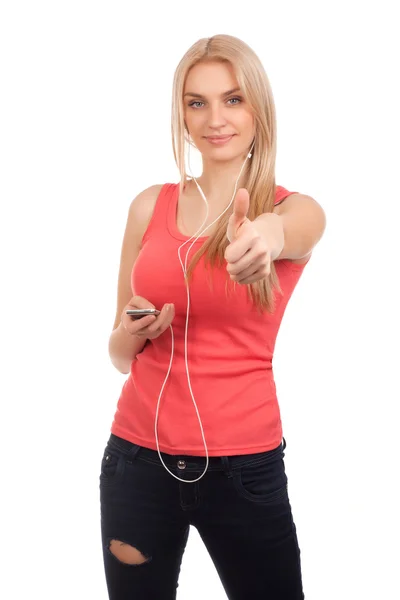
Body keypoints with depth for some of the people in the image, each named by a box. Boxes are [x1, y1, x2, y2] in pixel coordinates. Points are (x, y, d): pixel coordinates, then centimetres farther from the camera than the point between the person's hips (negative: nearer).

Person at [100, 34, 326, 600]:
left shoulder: (297, 208, -3)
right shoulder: (150, 205, 4)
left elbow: (291, 229, -30)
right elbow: (121, 355, 10)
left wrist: (267, 234, -52)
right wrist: (131, 333, -12)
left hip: (245, 465, -2)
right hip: (139, 454, 2)